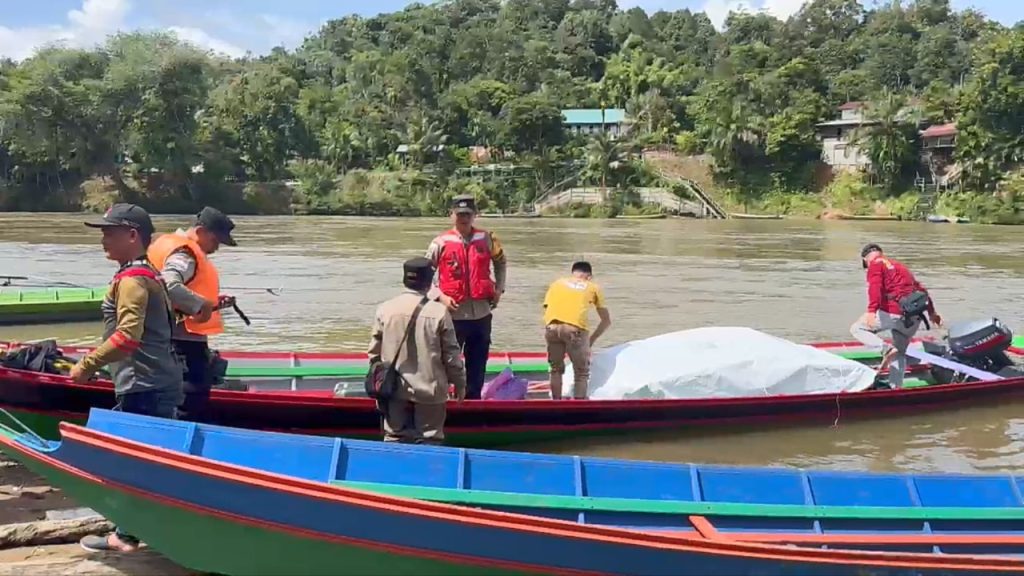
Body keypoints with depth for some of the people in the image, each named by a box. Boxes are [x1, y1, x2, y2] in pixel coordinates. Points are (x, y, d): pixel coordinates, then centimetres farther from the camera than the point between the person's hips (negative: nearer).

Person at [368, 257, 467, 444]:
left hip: (395, 388, 3)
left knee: (394, 439, 12)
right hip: (429, 389, -2)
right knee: (429, 442, 6)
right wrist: (459, 383, 7)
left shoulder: (385, 309, -5)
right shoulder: (439, 312, -12)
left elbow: (375, 351, 2)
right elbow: (451, 354, -6)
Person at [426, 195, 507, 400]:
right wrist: (440, 296, -11)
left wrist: (499, 288, 12)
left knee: (478, 364, 12)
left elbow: (500, 262, 22)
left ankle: (473, 398, 24)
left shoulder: (487, 239, 4)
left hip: (481, 312, 3)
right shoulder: (441, 243, -4)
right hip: (454, 313, -3)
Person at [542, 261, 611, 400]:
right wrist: (592, 339, 40)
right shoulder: (594, 287, 27)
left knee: (556, 369, 23)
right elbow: (607, 321, 30)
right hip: (575, 328, -2)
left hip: (552, 326, 2)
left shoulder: (557, 283, 31)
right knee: (582, 373, 13)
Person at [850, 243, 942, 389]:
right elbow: (921, 289, 26)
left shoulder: (875, 264, 4)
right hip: (914, 317, 7)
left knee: (857, 329, 6)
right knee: (899, 352, 20)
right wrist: (932, 312, 31)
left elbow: (875, 287, -15)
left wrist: (871, 310, -28)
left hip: (893, 312, -7)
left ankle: (885, 349, -14)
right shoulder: (900, 266, 27)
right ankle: (896, 386, 12)